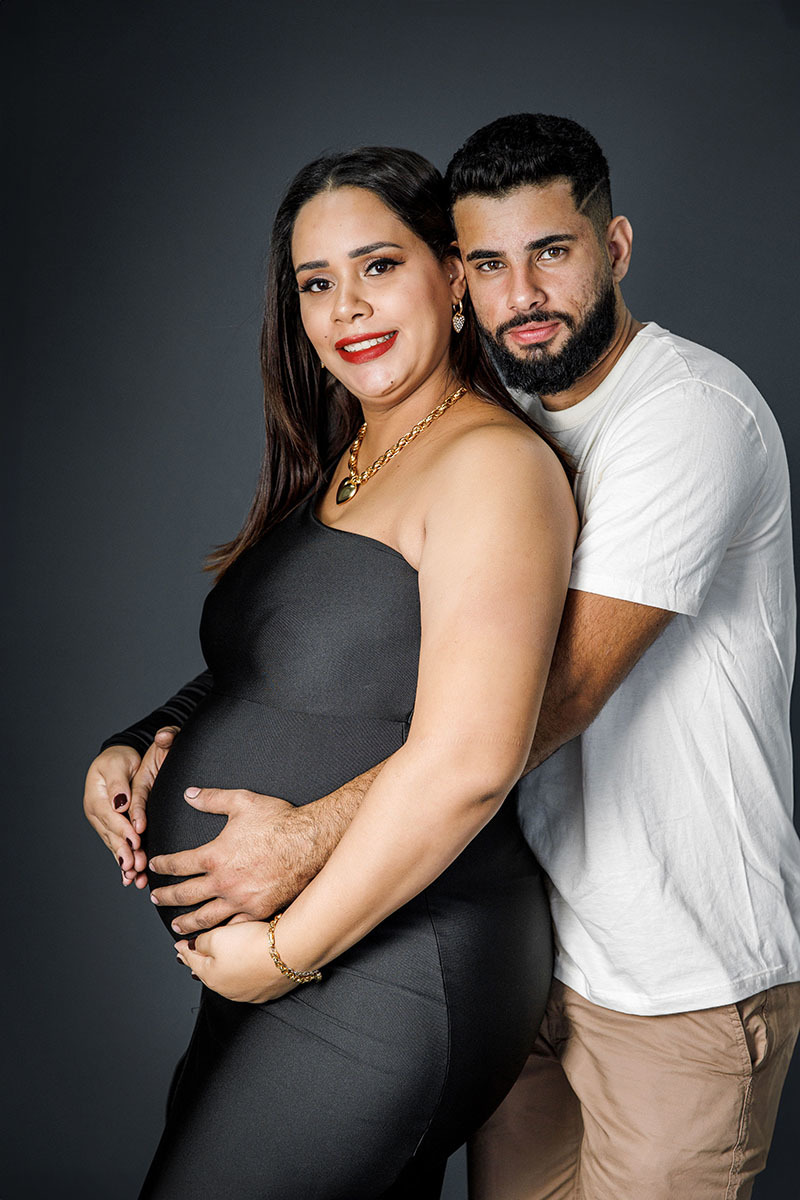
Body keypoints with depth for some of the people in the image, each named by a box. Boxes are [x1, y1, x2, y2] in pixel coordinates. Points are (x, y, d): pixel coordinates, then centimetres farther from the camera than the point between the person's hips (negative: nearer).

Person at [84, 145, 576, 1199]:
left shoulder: (491, 461, -17)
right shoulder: (334, 464, 11)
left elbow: (466, 762, -26)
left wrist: (286, 950, -18)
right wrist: (143, 748, 3)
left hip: (384, 981, -8)